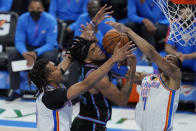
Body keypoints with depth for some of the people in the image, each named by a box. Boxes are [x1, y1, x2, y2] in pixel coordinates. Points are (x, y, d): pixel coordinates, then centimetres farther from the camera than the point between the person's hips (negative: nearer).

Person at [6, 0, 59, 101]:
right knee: (12, 55, -23)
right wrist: (25, 53, -37)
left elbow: (51, 44, -22)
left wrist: (36, 53, -39)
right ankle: (16, 91, -15)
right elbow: (19, 41, -14)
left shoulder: (50, 20, -19)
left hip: (46, 48, -3)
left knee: (48, 57, -37)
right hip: (28, 47, 3)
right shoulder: (23, 19, -12)